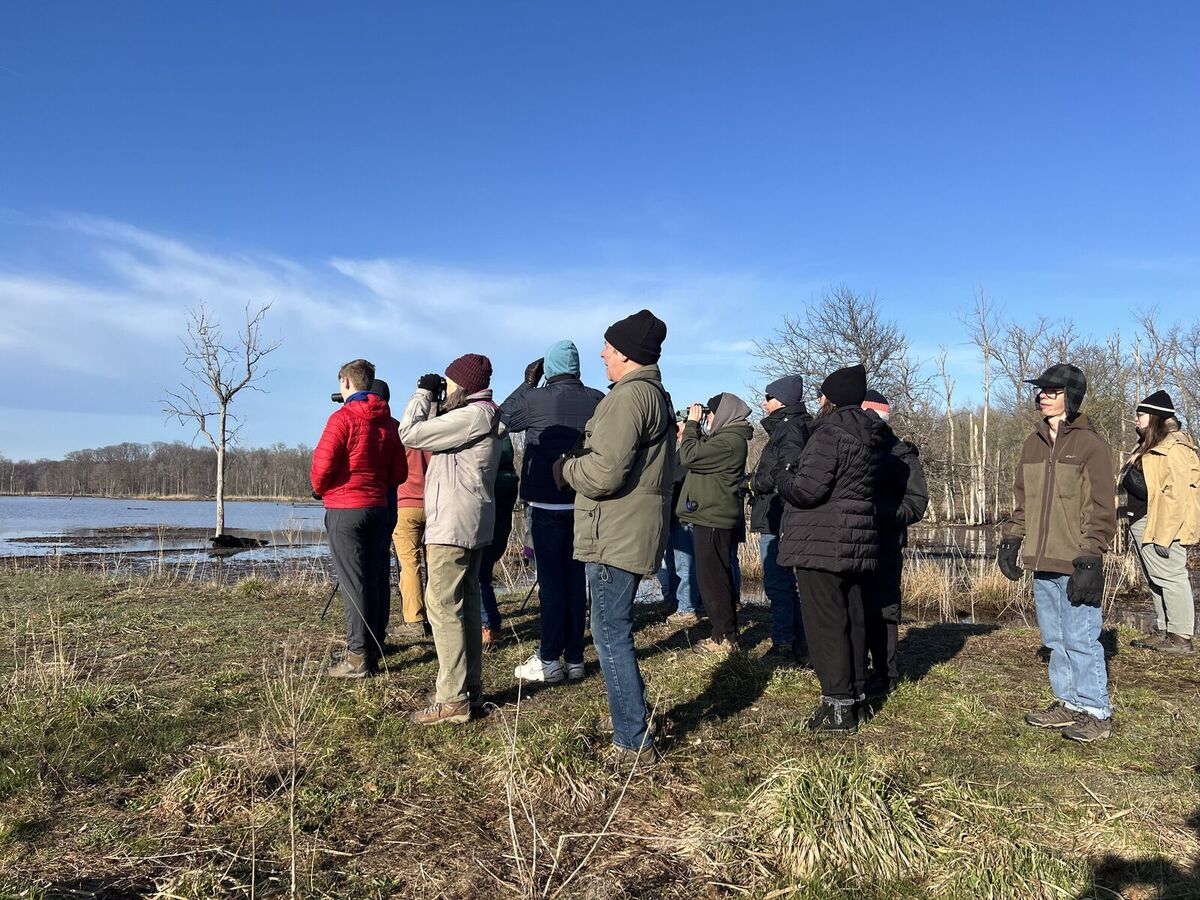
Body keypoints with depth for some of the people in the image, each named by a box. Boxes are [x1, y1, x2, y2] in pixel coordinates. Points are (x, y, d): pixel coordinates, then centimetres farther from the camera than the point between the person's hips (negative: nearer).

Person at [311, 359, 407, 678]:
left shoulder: (343, 418, -11)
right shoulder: (388, 421, 9)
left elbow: (322, 465, -15)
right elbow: (399, 472, 10)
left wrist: (319, 489, 4)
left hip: (345, 510, -6)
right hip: (379, 508, 7)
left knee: (353, 583, -4)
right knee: (377, 579, 12)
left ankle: (358, 657, -2)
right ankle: (375, 646, 22)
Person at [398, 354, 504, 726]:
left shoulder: (473, 415, -16)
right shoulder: (485, 415, 16)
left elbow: (410, 434, -16)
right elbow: (436, 437, 19)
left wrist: (423, 394, -3)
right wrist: (433, 401, 11)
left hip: (453, 525, -11)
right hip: (472, 526, 11)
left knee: (443, 605, -8)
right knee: (466, 602, 15)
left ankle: (452, 700, -6)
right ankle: (471, 686, 23)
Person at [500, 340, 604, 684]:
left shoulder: (536, 399, -10)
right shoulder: (597, 400, 0)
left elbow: (502, 417, 9)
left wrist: (528, 382, 13)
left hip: (547, 503, -3)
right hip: (585, 501, 4)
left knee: (551, 580, 1)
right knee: (576, 578, 8)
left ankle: (550, 660, 4)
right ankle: (574, 658, 14)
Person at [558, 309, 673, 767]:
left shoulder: (629, 395, -17)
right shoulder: (656, 394, 18)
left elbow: (603, 474, -24)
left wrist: (565, 466, -6)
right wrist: (582, 458, 14)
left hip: (616, 538, -11)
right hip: (634, 534, 11)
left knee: (611, 635, -3)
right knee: (615, 632, 21)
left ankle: (633, 742, 4)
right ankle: (635, 720, 32)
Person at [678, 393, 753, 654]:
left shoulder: (729, 441, -16)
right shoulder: (727, 437, 18)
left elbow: (689, 456, -20)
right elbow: (699, 454, 20)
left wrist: (692, 424, -8)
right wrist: (694, 427, 11)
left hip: (713, 519, -11)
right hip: (713, 517, 11)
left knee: (712, 579, -7)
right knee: (718, 578, 15)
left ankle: (725, 638, -1)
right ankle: (725, 634, 23)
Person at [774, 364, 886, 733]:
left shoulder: (830, 433, -16)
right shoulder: (871, 437, 13)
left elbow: (806, 491, -22)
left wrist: (784, 473, 0)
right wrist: (797, 469, 18)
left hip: (822, 545, -9)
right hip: (859, 541, 9)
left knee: (825, 623, -4)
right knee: (853, 619, 15)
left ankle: (839, 706, -1)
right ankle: (855, 694, 24)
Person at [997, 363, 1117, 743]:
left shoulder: (1091, 444, -7)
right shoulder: (1034, 443, 13)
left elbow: (1102, 509, -9)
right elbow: (1022, 498, 19)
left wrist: (1090, 559, -14)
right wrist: (1011, 539, 11)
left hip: (1075, 562, -7)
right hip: (1042, 561, 7)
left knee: (1080, 638, -2)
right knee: (1055, 638, 12)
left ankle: (1095, 711, 10)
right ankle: (1068, 702, 23)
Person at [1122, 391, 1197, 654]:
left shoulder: (1174, 447, -15)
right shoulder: (1149, 446, 17)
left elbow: (1176, 494, -21)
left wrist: (1163, 536, -22)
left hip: (1161, 524, -10)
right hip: (1141, 523, 10)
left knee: (1170, 578, -4)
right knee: (1155, 581, 15)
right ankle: (1163, 632, 24)